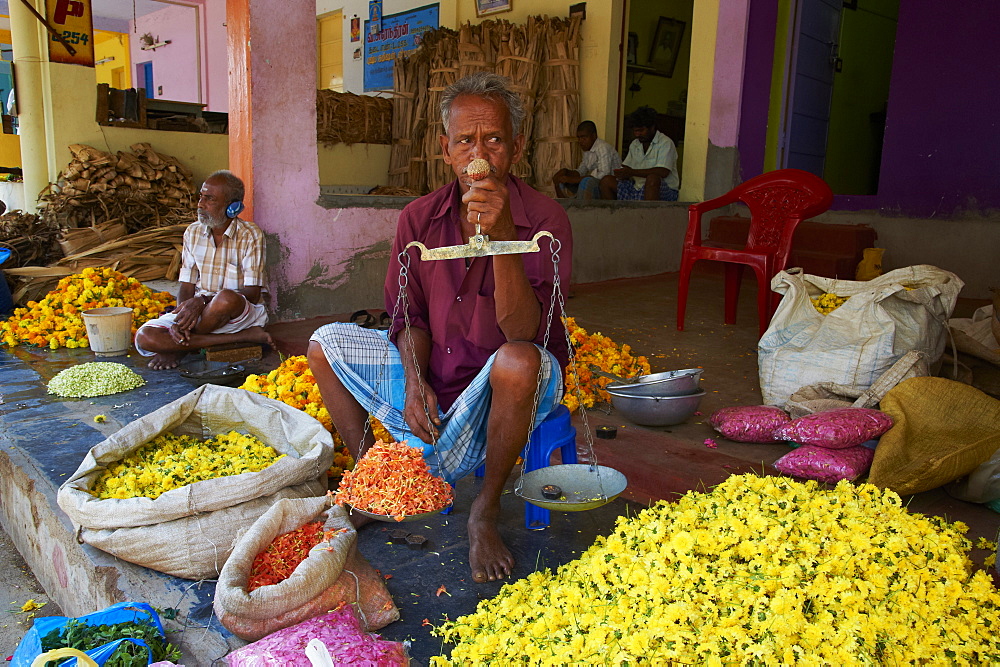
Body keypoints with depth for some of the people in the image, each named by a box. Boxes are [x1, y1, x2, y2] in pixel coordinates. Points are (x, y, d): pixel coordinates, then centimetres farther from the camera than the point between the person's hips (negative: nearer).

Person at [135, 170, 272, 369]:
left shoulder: (250, 235, -9)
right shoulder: (193, 232, 6)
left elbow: (253, 293, -15)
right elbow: (186, 287, 4)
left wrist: (203, 301, -26)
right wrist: (181, 318, -18)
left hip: (240, 313, -5)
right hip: (197, 311, 5)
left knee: (226, 299, -41)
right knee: (144, 337, -20)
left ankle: (177, 349, -13)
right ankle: (241, 337, -23)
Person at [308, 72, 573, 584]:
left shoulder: (544, 220, -18)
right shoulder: (419, 218, -3)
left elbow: (523, 333, -29)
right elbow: (411, 317, 4)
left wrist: (502, 236, -40)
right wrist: (414, 382, -14)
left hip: (503, 388, -5)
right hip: (434, 374, 5)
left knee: (517, 362, -39)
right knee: (326, 343, 2)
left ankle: (486, 509, -14)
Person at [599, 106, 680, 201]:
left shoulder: (665, 143, -9)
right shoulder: (635, 144, 14)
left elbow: (663, 172, -23)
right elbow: (626, 166, 16)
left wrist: (632, 172, -24)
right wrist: (622, 173, -9)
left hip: (664, 190, -7)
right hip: (638, 188, 7)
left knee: (652, 178, -40)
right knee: (606, 181, -4)